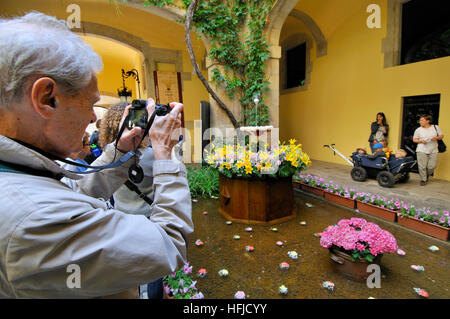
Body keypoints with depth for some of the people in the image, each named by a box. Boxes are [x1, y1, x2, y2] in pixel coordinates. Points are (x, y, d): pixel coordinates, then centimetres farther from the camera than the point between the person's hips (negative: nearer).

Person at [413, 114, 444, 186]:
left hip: (433, 151, 1)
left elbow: (441, 136, 11)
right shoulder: (418, 130, 1)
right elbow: (414, 139, 5)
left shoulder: (436, 127, 5)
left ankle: (427, 174, 32)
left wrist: (436, 138, -10)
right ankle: (423, 179, 11)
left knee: (432, 166, 0)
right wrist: (421, 141, -14)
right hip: (421, 151, -1)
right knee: (422, 166, -5)